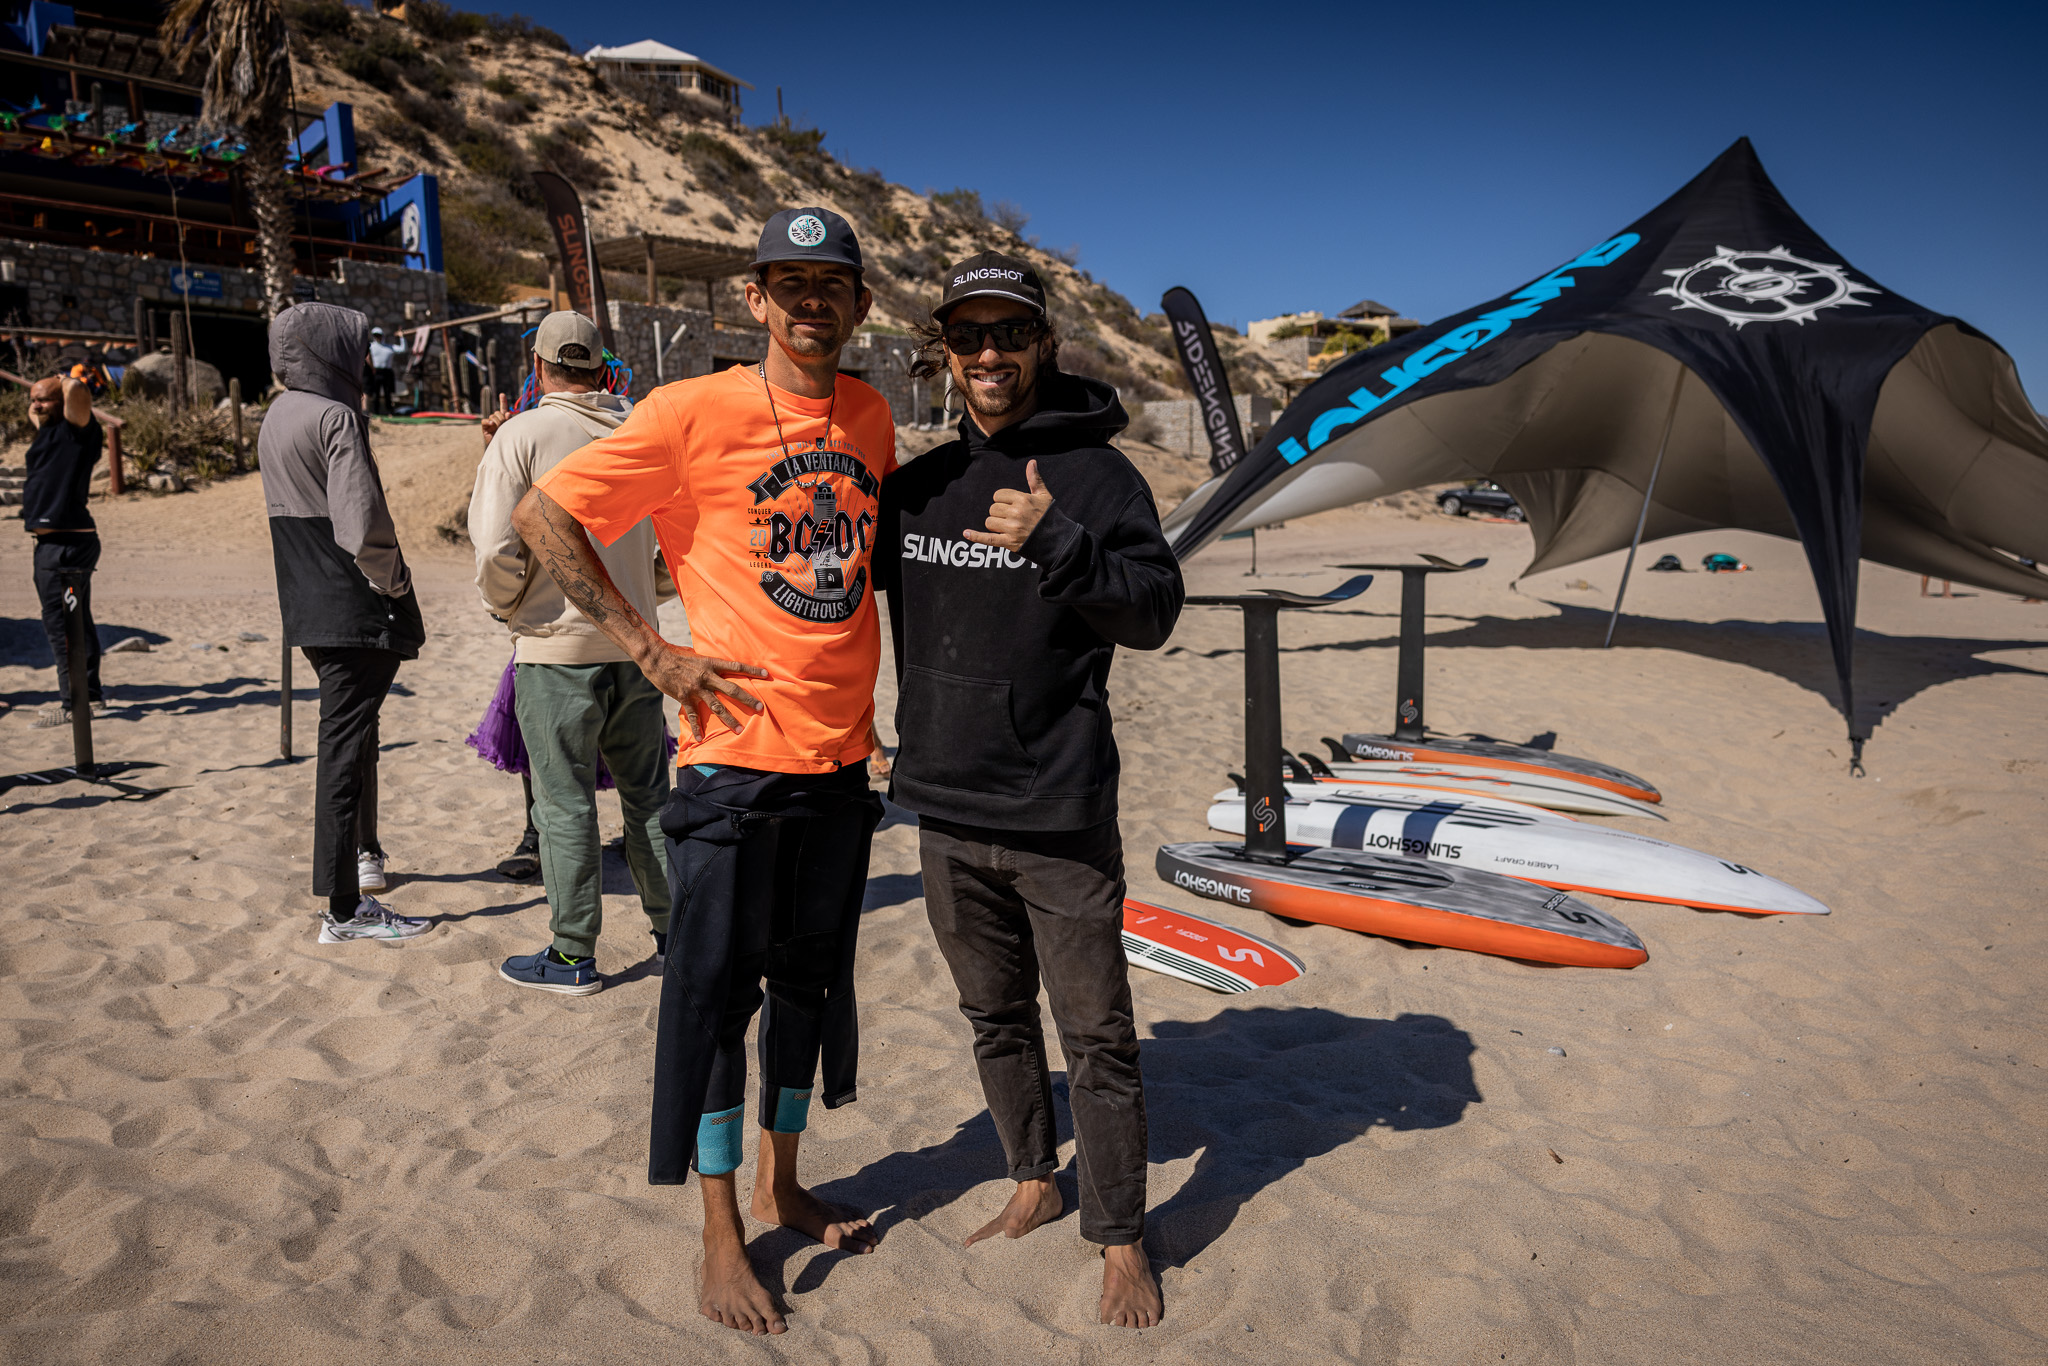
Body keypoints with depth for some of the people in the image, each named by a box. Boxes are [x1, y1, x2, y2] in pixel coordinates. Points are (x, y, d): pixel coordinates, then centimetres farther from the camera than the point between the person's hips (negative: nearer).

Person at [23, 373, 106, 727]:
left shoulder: (74, 428, -7)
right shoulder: (50, 432, 20)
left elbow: (77, 392, -27)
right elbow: (33, 413, 43)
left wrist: (66, 381, -8)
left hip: (64, 543, -10)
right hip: (63, 541, 10)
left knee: (60, 622, -10)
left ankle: (74, 704, -9)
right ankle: (91, 695, 22)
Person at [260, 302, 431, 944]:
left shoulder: (275, 420, 12)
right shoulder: (335, 418, -16)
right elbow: (362, 524, -25)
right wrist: (392, 581, -11)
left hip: (309, 608, 9)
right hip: (355, 612, -9)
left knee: (352, 732, 24)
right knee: (344, 747, -6)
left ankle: (365, 854, 41)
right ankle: (345, 909, 0)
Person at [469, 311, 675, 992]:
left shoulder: (522, 434, -9)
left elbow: (495, 545, -15)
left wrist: (504, 606, 3)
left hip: (557, 647, -4)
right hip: (637, 643, 4)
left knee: (565, 805, 4)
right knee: (648, 794, 16)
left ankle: (573, 955, 13)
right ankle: (676, 928, 25)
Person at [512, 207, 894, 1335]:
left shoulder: (870, 418, 7)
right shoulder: (695, 413, -9)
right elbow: (540, 517, -5)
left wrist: (868, 706, 12)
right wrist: (650, 649, -10)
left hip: (841, 757, 6)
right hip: (736, 750, -5)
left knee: (811, 978, 17)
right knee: (716, 989, 4)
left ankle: (781, 1185, 37)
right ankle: (721, 1235, 23)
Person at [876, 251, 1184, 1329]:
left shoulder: (1095, 474, -5)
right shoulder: (916, 485, 9)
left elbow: (1155, 615, -16)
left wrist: (1056, 544, -29)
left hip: (1061, 815, -5)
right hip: (946, 806, 5)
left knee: (1096, 1036, 3)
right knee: (995, 1019, 19)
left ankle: (1121, 1242, 19)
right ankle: (1032, 1185, 38)